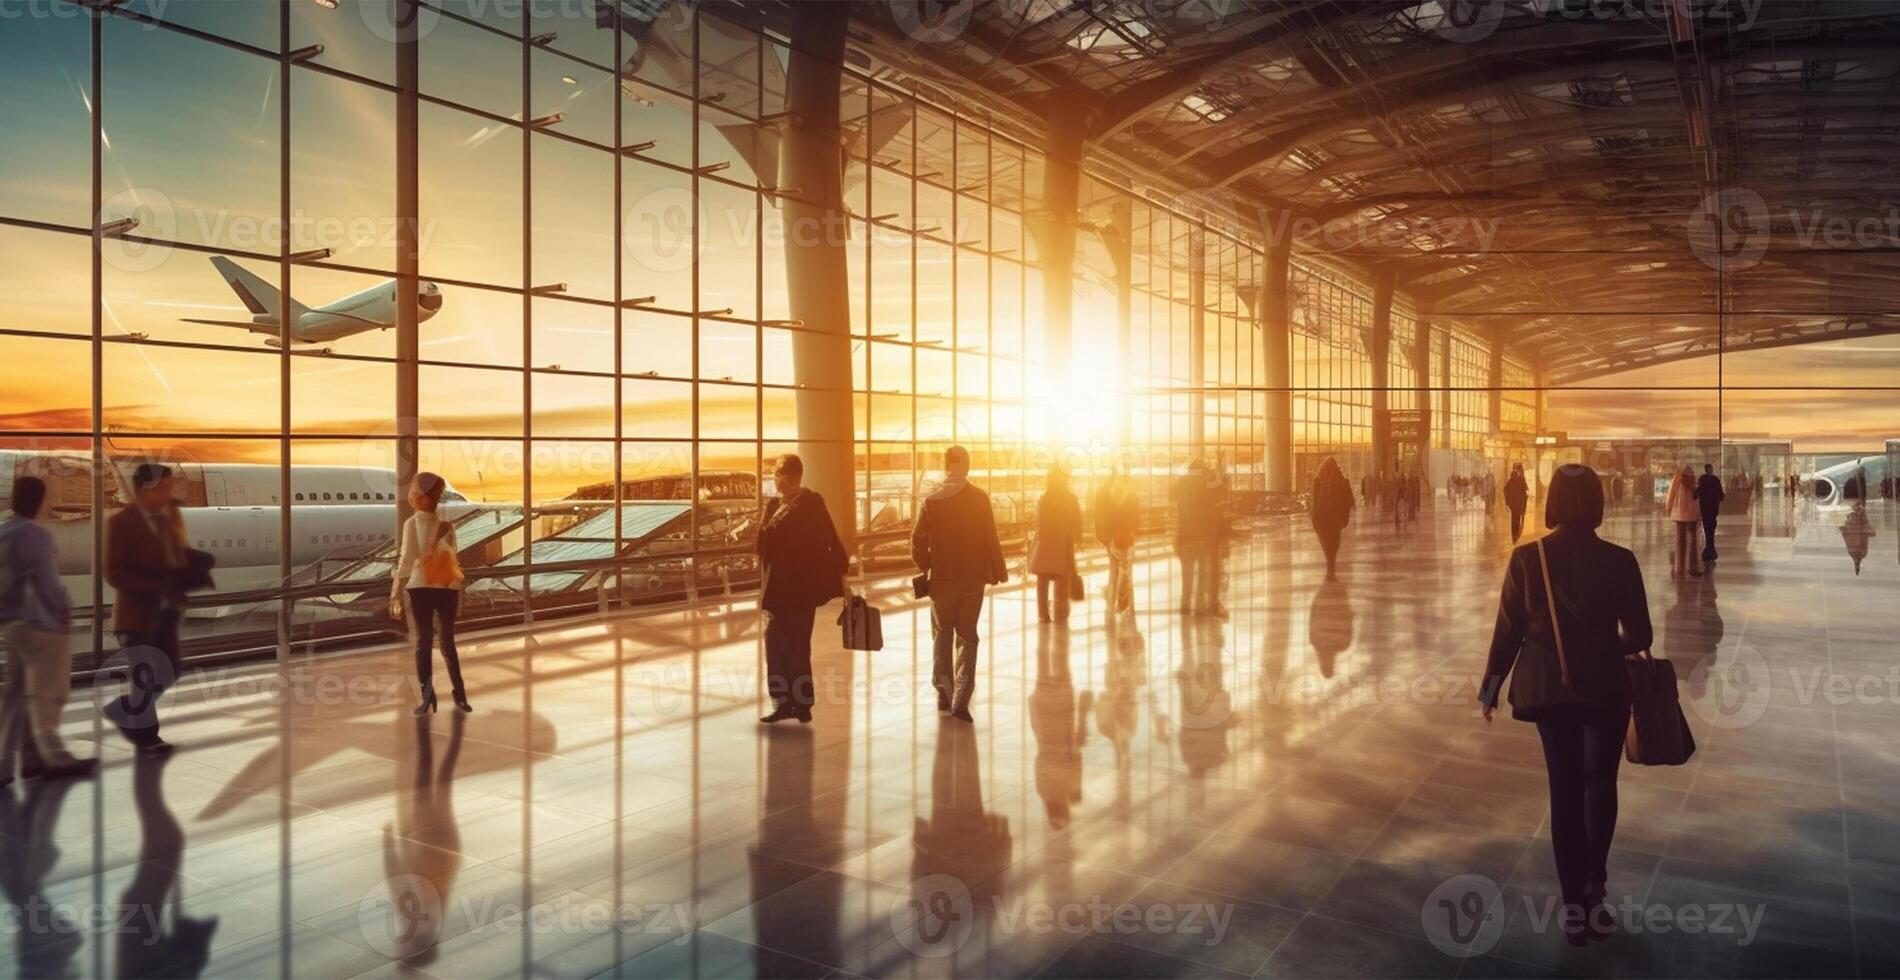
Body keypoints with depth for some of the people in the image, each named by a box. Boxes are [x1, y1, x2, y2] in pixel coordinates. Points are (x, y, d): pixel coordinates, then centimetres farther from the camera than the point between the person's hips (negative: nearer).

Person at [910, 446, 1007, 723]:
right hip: (973, 579, -1)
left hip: (941, 579, 1)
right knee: (967, 638, 5)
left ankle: (944, 694, 23)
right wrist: (997, 572, 4)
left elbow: (918, 542, -5)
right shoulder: (979, 498, -7)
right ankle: (960, 700, -5)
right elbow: (990, 539, -7)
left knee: (942, 637, 17)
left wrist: (925, 567, 12)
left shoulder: (931, 501, -5)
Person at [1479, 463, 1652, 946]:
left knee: (1565, 789, 11)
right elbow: (1639, 637, -6)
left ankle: (1576, 904, 14)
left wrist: (1491, 685, 6)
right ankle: (1594, 885, 15)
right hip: (1604, 686, 0)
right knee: (1600, 784, 21)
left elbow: (1508, 630, -7)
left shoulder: (1526, 558, -11)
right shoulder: (1619, 560, -11)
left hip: (1547, 687, 1)